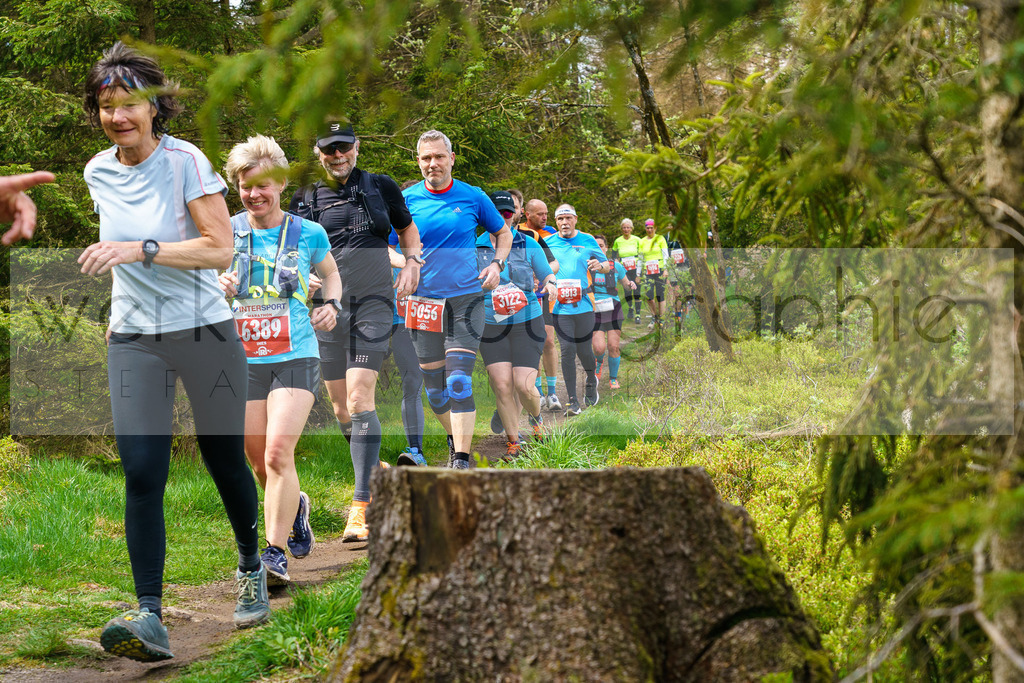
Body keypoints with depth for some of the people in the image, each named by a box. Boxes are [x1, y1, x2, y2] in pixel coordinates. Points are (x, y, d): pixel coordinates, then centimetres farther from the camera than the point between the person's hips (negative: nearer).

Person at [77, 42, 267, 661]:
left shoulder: (185, 161, -11)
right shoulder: (98, 173, 6)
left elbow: (220, 249, -17)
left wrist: (140, 249, -25)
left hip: (205, 331, -3)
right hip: (134, 340, 3)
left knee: (225, 460, 8)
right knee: (141, 472, -11)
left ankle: (252, 567, 35)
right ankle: (150, 616, -15)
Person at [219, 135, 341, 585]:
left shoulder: (307, 234, 3)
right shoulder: (227, 233, 4)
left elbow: (330, 272, 22)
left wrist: (331, 304, 2)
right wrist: (217, 286, -10)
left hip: (295, 358, -2)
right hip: (243, 361, 3)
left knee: (278, 454, -18)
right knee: (260, 463, 8)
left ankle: (276, 553, -14)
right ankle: (295, 508, 39)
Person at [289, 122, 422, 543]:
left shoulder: (381, 187, 8)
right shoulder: (305, 198, 7)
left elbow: (407, 227, 23)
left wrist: (412, 263, 5)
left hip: (373, 302, -2)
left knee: (360, 399, -16)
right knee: (340, 407, 6)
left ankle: (361, 507, -18)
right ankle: (378, 470, 34)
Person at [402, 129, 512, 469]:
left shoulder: (473, 197, 2)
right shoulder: (407, 200, 1)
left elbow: (503, 232, 17)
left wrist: (497, 264, 1)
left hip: (466, 298, -1)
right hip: (424, 300, 2)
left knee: (459, 382, -13)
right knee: (434, 385, 8)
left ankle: (462, 461, -12)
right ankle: (454, 439, 34)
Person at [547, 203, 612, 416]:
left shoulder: (587, 240, 8)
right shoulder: (548, 243, 8)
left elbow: (608, 267, 14)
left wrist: (599, 265, -10)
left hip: (584, 304, 0)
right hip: (560, 306, 0)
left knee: (584, 350, 3)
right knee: (567, 350, -7)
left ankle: (591, 381, 37)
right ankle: (573, 402, -2)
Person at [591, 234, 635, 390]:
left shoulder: (615, 266, 4)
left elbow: (626, 286, 15)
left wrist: (631, 285, -7)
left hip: (613, 309, 1)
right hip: (594, 311, -1)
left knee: (613, 346, -4)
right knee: (599, 348, -13)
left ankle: (613, 378, 18)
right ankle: (599, 362, 25)